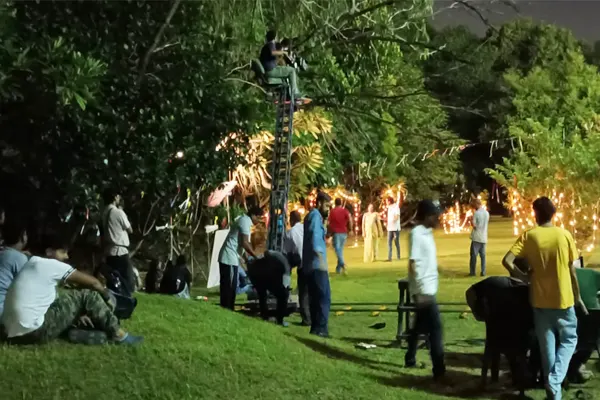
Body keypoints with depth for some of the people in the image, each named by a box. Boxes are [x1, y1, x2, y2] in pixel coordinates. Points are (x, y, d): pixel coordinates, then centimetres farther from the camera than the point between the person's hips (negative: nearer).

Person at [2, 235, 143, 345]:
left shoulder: (35, 264, 21)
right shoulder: (50, 264, -6)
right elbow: (92, 282, 0)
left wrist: (76, 313, 20)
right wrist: (107, 296, 19)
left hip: (16, 333, 10)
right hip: (34, 331, -10)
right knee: (87, 295, -2)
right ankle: (118, 335, 7)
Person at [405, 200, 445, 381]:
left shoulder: (427, 232, 11)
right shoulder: (417, 234, -16)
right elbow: (413, 264, -20)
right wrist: (420, 291, -24)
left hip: (429, 288, 9)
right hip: (423, 290, -9)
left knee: (420, 325, 18)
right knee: (435, 327, -10)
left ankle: (410, 359, 32)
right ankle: (439, 370, -8)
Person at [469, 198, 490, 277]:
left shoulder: (476, 213, -12)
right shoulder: (487, 213, 8)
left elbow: (474, 225, -14)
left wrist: (471, 220, 3)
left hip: (476, 237, -5)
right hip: (484, 237, 5)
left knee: (474, 255, 0)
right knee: (483, 255, 7)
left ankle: (472, 272, 0)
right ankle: (483, 272, 4)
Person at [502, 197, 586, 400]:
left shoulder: (528, 236, -6)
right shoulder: (564, 235, -6)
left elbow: (507, 261, -16)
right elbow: (572, 271, -2)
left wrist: (525, 277, 0)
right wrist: (578, 297, 9)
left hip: (540, 300, 1)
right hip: (563, 299, -1)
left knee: (547, 346, 13)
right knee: (568, 340, 15)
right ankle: (555, 381, -3)